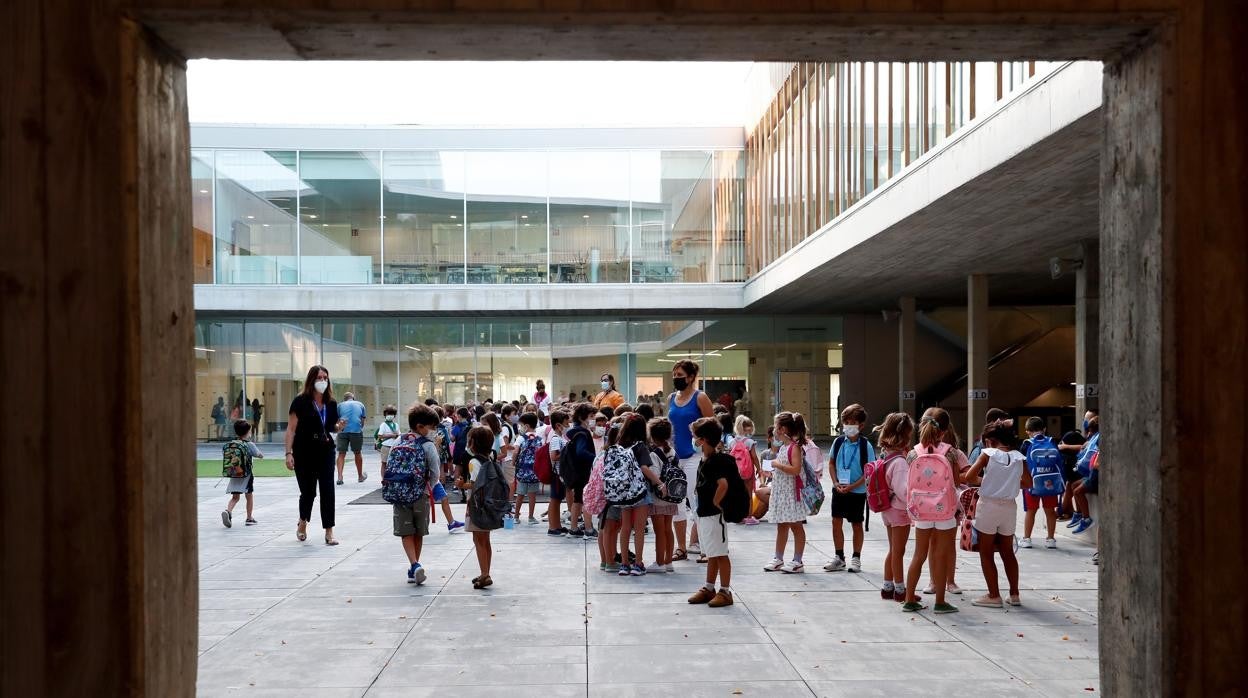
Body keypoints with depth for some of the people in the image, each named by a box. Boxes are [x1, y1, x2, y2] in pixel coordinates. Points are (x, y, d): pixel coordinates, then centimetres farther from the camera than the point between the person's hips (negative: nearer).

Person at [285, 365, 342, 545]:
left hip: (326, 451, 3)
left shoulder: (331, 403, 5)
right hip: (304, 454, -3)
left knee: (327, 491, -4)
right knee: (308, 491, 7)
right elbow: (291, 428, -9)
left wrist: (339, 426, -5)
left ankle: (329, 532, 0)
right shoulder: (301, 401, -8)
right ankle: (303, 522, 37)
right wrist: (289, 453, -17)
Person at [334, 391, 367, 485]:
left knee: (341, 454, 4)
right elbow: (362, 421, 17)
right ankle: (360, 476, 28)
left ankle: (340, 477, -8)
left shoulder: (340, 405, 15)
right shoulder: (360, 404, 17)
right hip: (357, 431, 0)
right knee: (357, 453, 14)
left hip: (343, 431, 0)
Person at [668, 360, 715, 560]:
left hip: (695, 456, -6)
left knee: (695, 500, -6)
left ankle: (696, 543, 6)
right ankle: (681, 548, 16)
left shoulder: (700, 398, -6)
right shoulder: (671, 398, 11)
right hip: (675, 456, 6)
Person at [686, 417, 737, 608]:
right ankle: (709, 589, 26)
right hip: (704, 513, 10)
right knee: (711, 554, 17)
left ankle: (725, 592, 5)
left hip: (715, 514, -10)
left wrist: (716, 502, -20)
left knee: (720, 554, -2)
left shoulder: (716, 460, -19)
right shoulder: (704, 460, 12)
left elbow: (723, 484, -32)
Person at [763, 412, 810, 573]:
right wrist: (772, 473, 9)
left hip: (791, 492, -9)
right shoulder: (782, 447, 12)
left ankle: (797, 562, 6)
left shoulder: (794, 447, -15)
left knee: (796, 526, 0)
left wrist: (777, 464, -20)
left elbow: (796, 469, -27)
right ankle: (778, 559, 22)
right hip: (780, 491, 9)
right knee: (781, 526, 15)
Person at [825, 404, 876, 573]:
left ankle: (856, 558, 20)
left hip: (857, 491, -3)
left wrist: (852, 486, -19)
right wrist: (837, 483, -5)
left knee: (856, 524, 8)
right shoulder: (839, 442, -1)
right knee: (836, 522, 5)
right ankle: (839, 558, 18)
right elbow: (831, 463, 8)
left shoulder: (865, 445, -11)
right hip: (839, 489, 3)